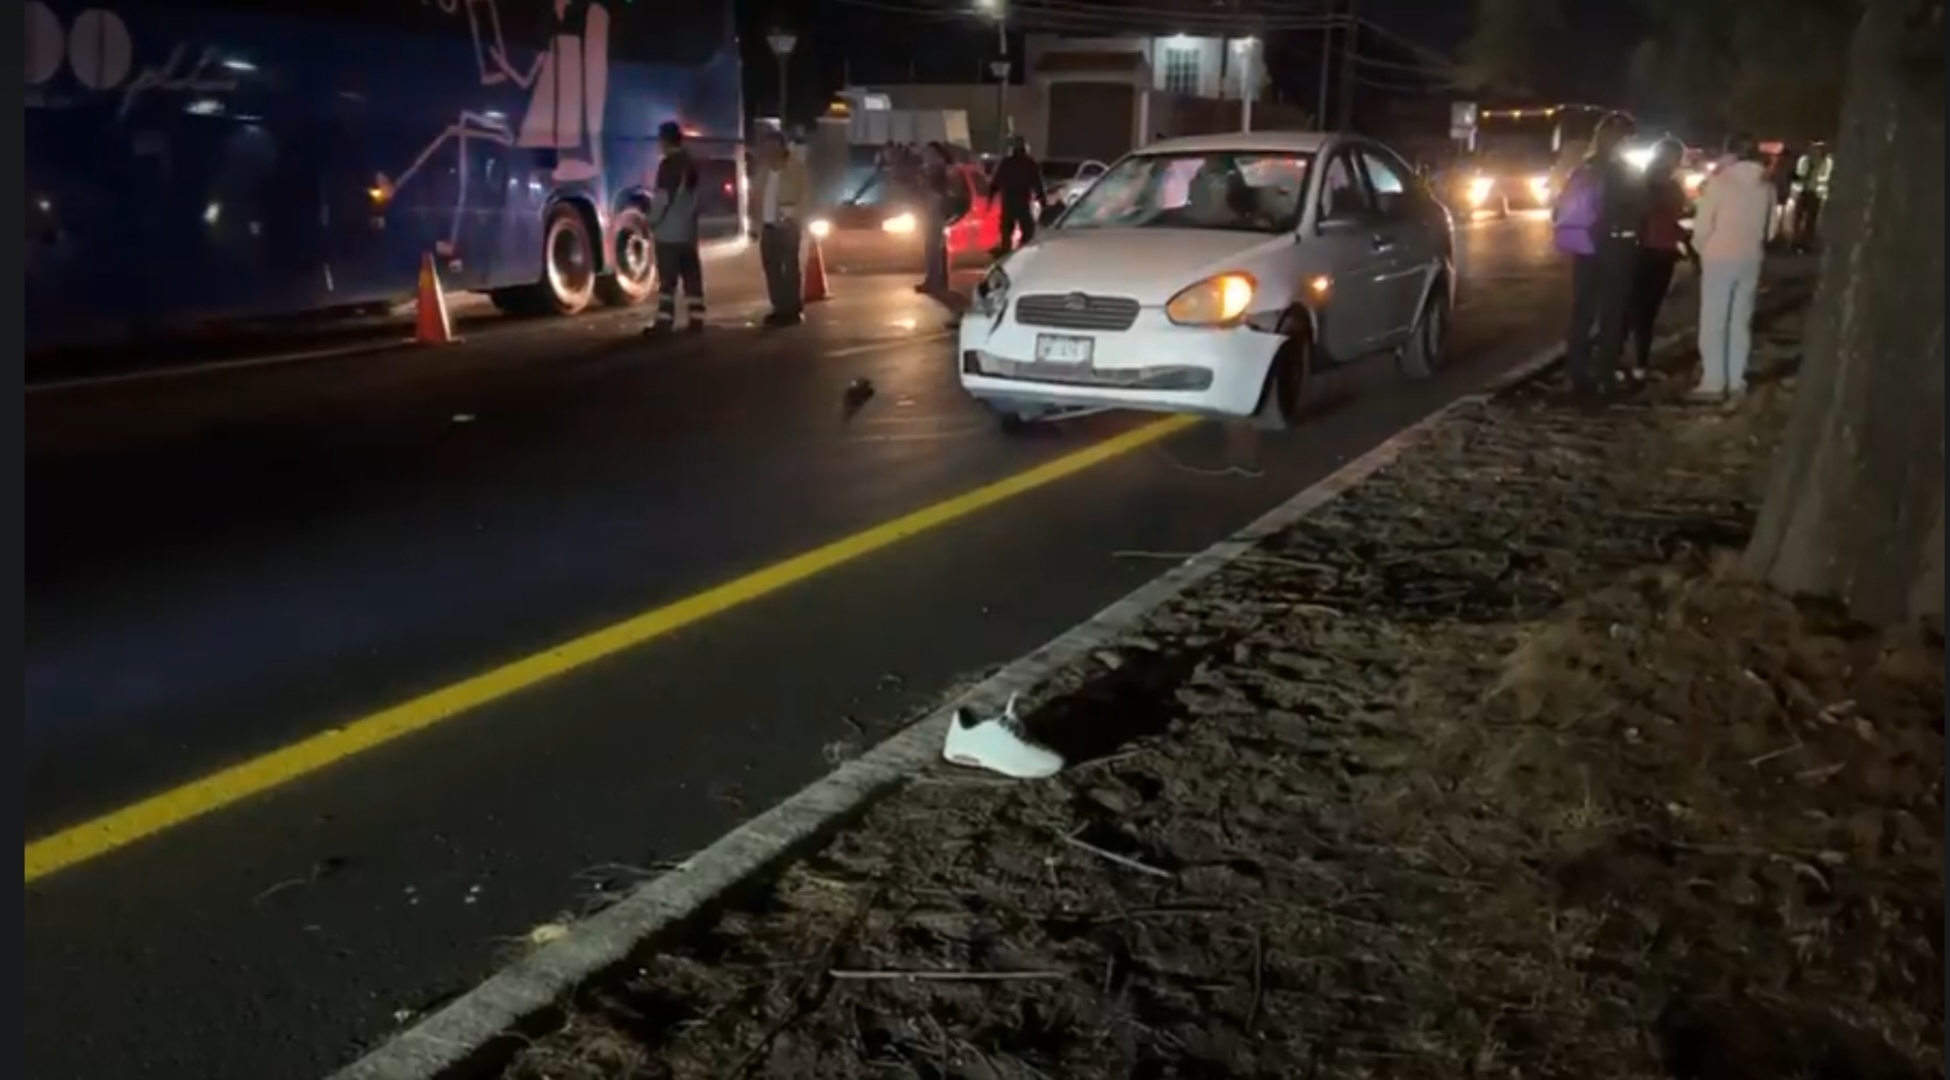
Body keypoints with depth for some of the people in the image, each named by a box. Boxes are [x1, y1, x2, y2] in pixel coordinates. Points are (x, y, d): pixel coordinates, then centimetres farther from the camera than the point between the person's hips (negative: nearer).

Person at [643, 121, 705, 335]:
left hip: (668, 231, -8)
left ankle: (665, 321, -7)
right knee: (692, 277, 6)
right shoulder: (691, 164, 14)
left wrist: (652, 222, -6)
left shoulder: (668, 164, -12)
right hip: (688, 231, 8)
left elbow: (663, 198, -16)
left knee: (667, 279, -7)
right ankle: (696, 319, 6)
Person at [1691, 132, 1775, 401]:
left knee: (1713, 321, -1)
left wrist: (1701, 248, 6)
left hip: (1720, 257, -5)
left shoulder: (1720, 181, -10)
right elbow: (1770, 228, 6)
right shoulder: (1766, 186, 4)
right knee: (1741, 320, 12)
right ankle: (1736, 379, 13)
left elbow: (1703, 223, -11)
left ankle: (1713, 381, -4)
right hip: (1751, 259, 5)